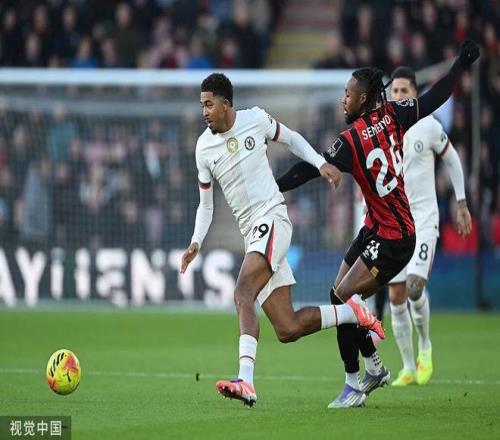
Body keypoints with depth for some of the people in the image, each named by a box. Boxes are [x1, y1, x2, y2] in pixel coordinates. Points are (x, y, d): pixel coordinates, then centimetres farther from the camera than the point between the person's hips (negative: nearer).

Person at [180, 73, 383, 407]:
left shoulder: (256, 119, -2)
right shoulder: (204, 148, 7)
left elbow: (291, 139, 17)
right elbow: (206, 205, 14)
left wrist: (321, 163, 3)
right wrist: (196, 243, -2)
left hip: (272, 219, -5)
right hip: (251, 232, 5)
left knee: (243, 292, -29)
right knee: (287, 330, -1)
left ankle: (246, 381, -39)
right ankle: (353, 314, 23)